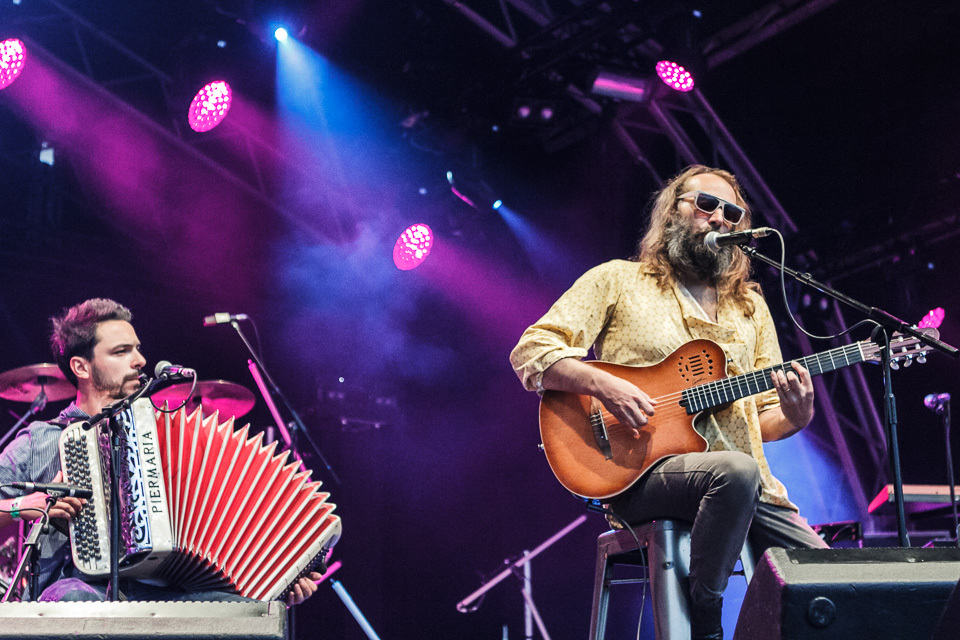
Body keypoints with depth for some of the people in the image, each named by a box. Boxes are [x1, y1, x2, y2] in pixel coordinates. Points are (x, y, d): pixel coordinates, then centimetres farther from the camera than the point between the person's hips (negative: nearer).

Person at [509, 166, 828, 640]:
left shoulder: (750, 306, 22)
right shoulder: (618, 280, 8)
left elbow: (765, 417, 19)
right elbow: (530, 352, 0)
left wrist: (795, 415, -5)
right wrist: (603, 385, -16)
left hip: (745, 484, 5)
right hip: (641, 473, -4)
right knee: (737, 471, -36)